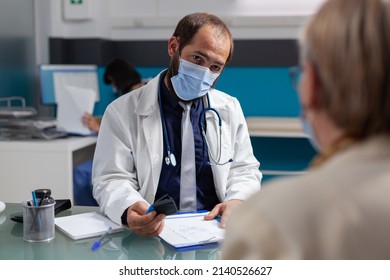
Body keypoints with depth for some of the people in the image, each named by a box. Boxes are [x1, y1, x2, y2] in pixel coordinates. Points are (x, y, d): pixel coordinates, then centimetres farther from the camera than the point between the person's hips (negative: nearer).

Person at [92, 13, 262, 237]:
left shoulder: (230, 109, 12)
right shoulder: (123, 112, 0)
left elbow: (245, 170, 15)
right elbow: (111, 180, -3)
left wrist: (238, 201, -9)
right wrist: (129, 209, -27)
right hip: (152, 235, -2)